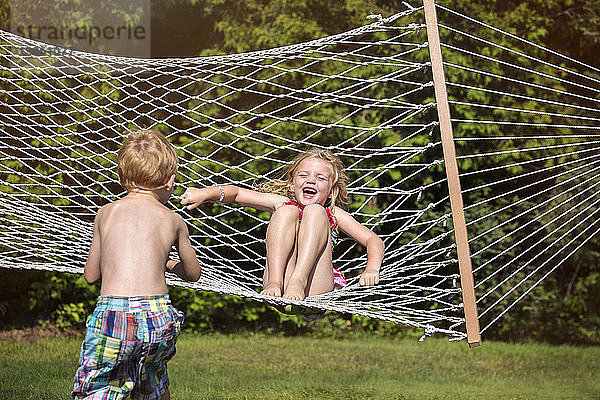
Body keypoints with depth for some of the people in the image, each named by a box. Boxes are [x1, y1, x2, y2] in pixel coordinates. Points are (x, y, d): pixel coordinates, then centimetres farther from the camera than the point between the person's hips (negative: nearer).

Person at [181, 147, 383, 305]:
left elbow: (373, 240, 12)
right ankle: (275, 282, -32)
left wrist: (372, 269, -9)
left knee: (314, 211, -13)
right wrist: (207, 193, -4)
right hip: (280, 290, 1)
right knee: (287, 211, -12)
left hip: (316, 288, -1)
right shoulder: (282, 203, 23)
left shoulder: (334, 214, 20)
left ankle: (298, 281, -35)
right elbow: (236, 193, 15)